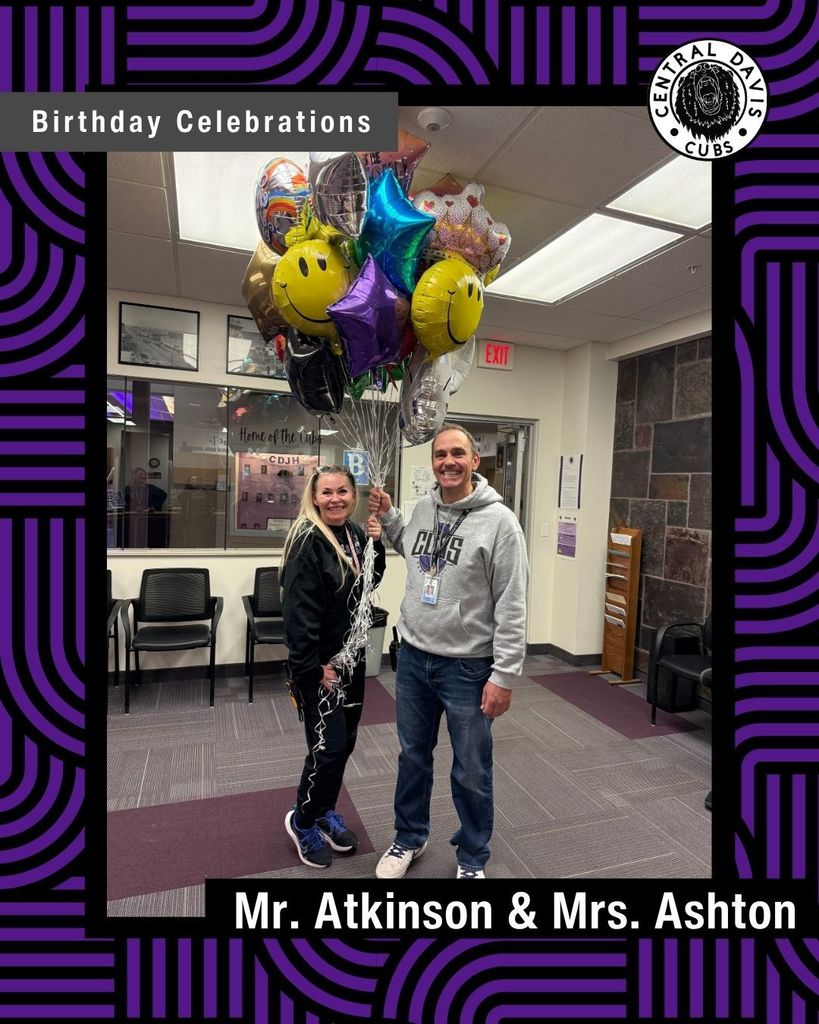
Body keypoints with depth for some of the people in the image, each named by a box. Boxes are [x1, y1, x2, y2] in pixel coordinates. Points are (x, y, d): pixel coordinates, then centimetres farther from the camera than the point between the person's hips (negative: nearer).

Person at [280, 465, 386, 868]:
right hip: (318, 663, -7)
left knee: (345, 741, 17)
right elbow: (297, 609, -22)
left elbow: (369, 583, 15)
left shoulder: (354, 533, 4)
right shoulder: (307, 540, -19)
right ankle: (302, 821, 25)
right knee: (328, 746, -1)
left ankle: (325, 812, 38)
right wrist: (312, 666, -21)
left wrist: (376, 545, -2)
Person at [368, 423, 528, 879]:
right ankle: (410, 837, 45)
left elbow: (512, 606, -16)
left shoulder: (499, 521, -16)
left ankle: (472, 859, 38)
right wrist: (389, 517, 10)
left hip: (468, 667, -5)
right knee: (413, 756, 22)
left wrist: (504, 674, -16)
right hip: (413, 656, 5)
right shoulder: (422, 510, 2)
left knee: (471, 772, 13)